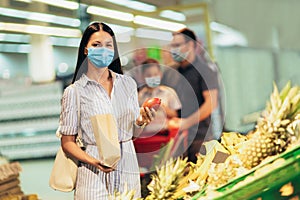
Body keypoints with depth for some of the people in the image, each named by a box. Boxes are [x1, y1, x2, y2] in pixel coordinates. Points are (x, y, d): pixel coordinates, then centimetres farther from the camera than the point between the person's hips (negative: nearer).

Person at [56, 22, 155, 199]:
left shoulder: (128, 83, 5)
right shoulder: (74, 91, -5)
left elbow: (135, 132, 10)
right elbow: (68, 142, -4)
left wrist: (140, 122, -11)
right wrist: (94, 162, -19)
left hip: (128, 166, 3)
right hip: (94, 174, -3)